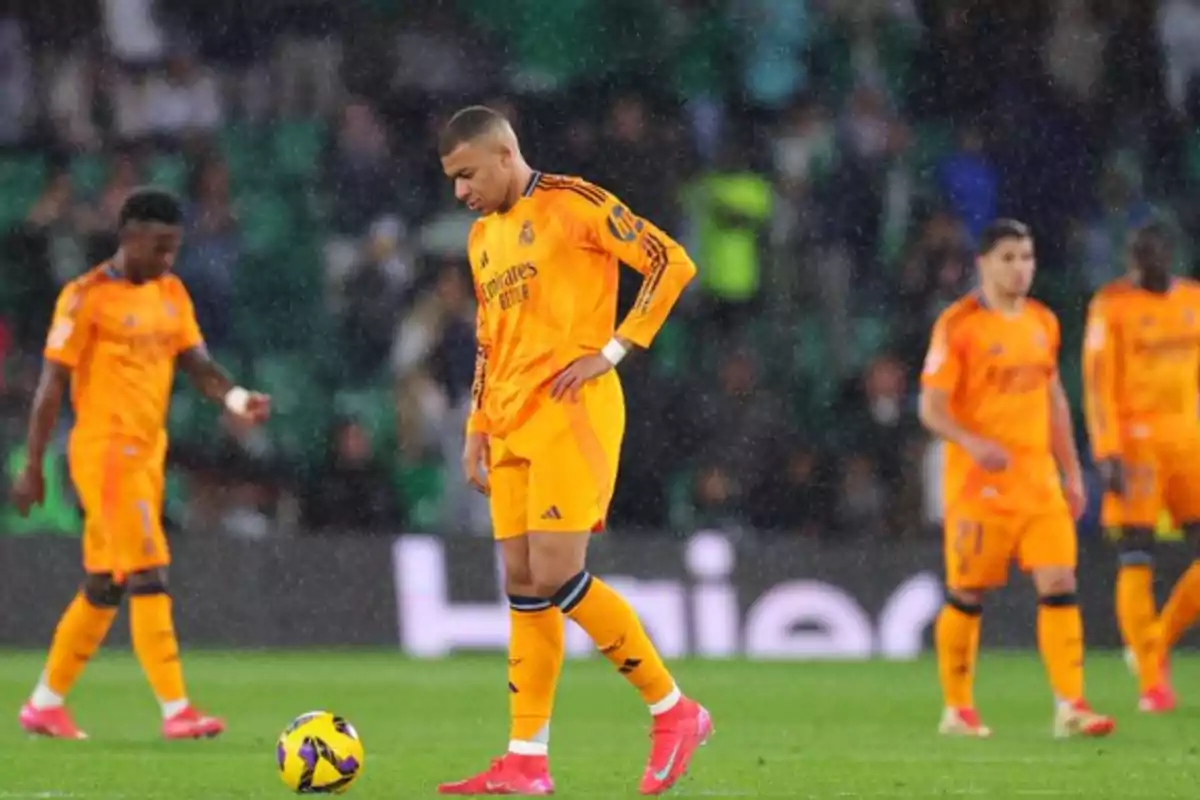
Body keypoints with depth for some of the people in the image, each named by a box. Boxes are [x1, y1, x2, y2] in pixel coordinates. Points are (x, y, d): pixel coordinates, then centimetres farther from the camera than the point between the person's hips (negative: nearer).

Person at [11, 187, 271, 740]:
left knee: (103, 587, 13)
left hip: (148, 453, 8)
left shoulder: (170, 292, 12)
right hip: (105, 451, -8)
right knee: (149, 580, -12)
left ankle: (44, 705, 24)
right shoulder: (87, 297, -10)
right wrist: (33, 466, -10)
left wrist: (233, 396, -14)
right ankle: (175, 710, -13)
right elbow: (52, 383, -9)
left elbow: (195, 362, 8)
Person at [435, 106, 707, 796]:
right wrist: (478, 427, 16)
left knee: (557, 576, -14)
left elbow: (672, 263, -10)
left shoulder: (572, 203, -6)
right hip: (512, 424, 8)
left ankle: (673, 710, -2)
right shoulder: (484, 237, 19)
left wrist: (611, 351, -12)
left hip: (572, 412, -8)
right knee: (523, 585, 4)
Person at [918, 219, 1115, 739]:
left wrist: (1071, 473, 18)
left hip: (1039, 480, 5)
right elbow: (931, 408, -10)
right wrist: (972, 443, -27)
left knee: (1060, 586, -6)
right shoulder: (957, 325, -7)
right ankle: (957, 710, 14)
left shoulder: (1042, 322, 12)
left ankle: (1070, 706, -7)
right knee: (967, 596, 2)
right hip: (979, 482, -5)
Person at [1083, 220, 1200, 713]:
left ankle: (1157, 642, 16)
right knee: (1136, 564, -5)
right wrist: (1107, 454, -16)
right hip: (1135, 442, -5)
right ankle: (1150, 682, -1)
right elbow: (1097, 383, -9)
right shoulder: (1111, 305, -6)